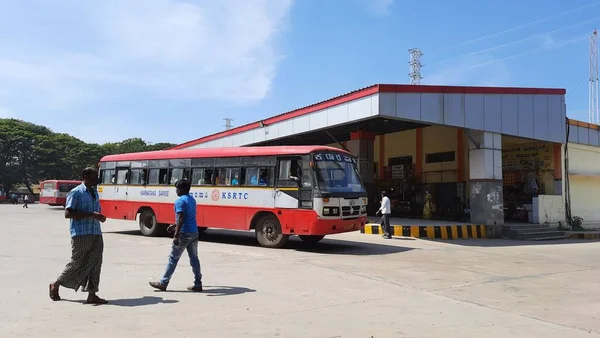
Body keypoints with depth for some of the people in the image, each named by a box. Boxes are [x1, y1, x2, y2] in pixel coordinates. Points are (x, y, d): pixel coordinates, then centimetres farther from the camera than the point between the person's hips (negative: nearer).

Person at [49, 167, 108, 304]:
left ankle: (92, 295, 7)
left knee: (95, 264, 3)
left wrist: (99, 216, 2)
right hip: (81, 235, -7)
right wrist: (91, 214, -21)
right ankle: (55, 285, 24)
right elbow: (68, 213, -15)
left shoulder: (94, 192, 16)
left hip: (96, 234, 7)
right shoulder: (76, 193, -7)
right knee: (77, 264, 2)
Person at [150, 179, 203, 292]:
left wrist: (176, 235, -24)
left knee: (173, 258, 2)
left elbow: (181, 219, -22)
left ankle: (163, 283, 10)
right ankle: (198, 284, 10)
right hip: (194, 233, 8)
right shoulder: (192, 200, 15)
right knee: (194, 258, 9)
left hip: (184, 233, -8)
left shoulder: (180, 201, -13)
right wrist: (175, 226, 30)